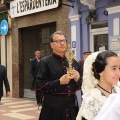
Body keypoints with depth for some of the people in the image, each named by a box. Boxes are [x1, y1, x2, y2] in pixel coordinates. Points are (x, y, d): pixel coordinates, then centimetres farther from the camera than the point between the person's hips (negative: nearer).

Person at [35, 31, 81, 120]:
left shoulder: (73, 62, 13)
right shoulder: (45, 62, -4)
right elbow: (40, 85, -10)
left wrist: (77, 79, -4)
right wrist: (59, 82, -19)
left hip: (72, 106, 5)